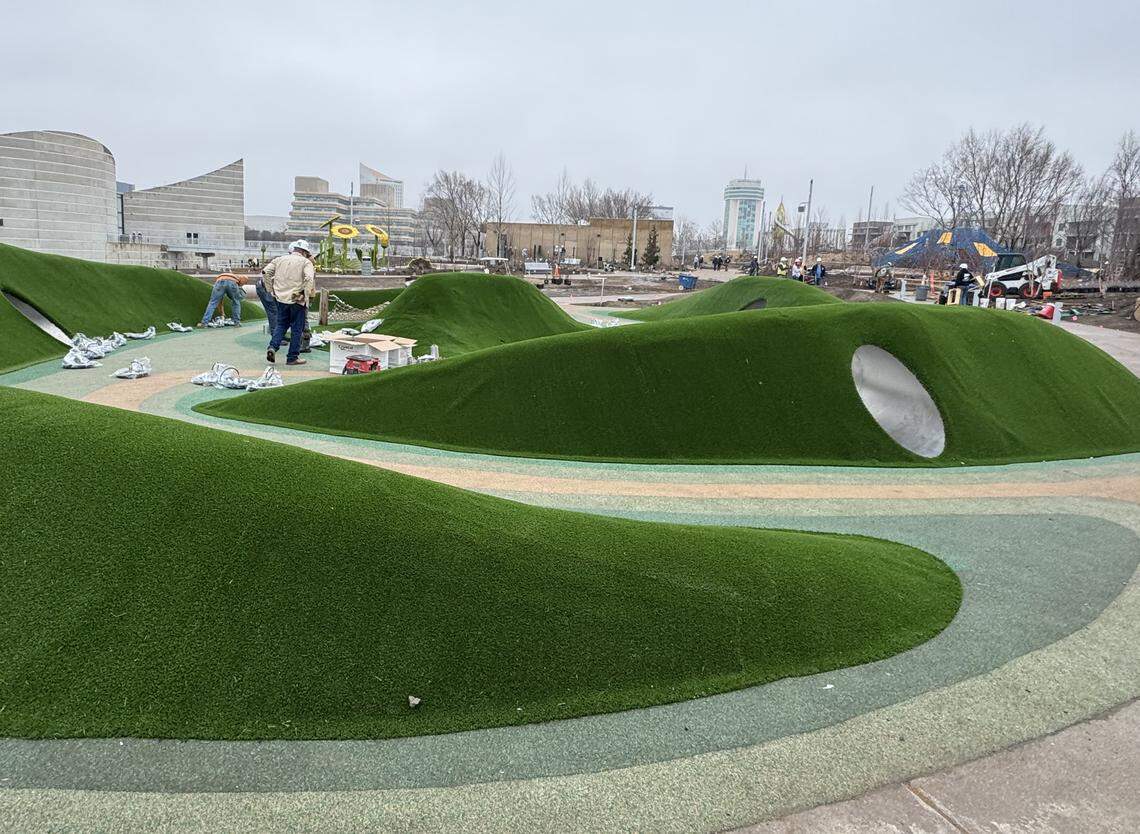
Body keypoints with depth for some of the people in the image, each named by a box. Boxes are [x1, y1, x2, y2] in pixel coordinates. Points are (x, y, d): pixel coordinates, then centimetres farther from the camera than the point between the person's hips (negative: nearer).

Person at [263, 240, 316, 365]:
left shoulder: (280, 259, 10)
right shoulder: (306, 262, -3)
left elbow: (266, 272, 4)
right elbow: (309, 278, -20)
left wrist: (271, 289, 9)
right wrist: (306, 294, -12)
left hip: (281, 298, 4)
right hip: (297, 300, -4)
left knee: (281, 324, 20)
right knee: (296, 328, 5)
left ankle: (273, 347, 0)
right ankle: (292, 358, 9)